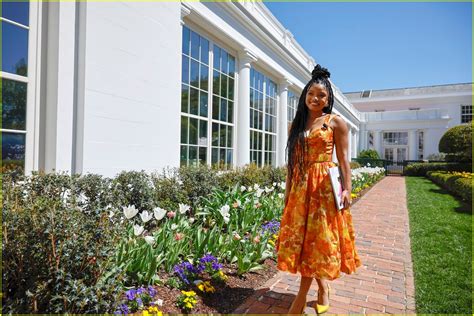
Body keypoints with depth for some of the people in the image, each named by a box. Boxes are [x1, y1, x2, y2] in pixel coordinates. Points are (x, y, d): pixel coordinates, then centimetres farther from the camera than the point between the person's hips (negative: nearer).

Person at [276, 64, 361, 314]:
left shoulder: (336, 122, 2)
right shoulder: (296, 124, 12)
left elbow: (343, 160, -2)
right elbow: (293, 161, 12)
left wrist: (347, 189, -11)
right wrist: (288, 191, 11)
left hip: (325, 186, -4)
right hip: (300, 186, 4)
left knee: (319, 237, -1)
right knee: (301, 236, 6)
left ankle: (303, 295, 12)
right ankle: (322, 286, 27)